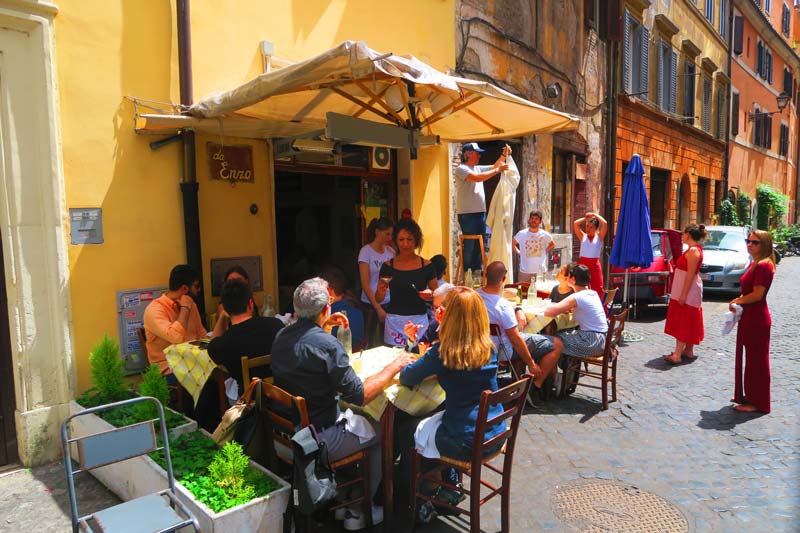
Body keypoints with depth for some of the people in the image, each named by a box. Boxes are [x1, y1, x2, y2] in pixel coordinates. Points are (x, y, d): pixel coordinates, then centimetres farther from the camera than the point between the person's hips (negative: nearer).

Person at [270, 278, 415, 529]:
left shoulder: (282, 336, -3)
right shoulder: (327, 344, -26)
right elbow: (360, 396, -22)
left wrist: (323, 326, 16)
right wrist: (393, 367, -12)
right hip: (318, 439, -8)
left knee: (350, 414, 28)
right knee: (381, 432, 12)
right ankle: (359, 512, 22)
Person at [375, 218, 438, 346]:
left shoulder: (426, 266, 0)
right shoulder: (388, 266, 2)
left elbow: (436, 295, 9)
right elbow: (378, 299, 7)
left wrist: (430, 295, -12)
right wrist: (380, 291, -13)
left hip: (419, 320, 0)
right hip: (394, 321, 0)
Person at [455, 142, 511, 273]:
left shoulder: (478, 168, 16)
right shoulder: (461, 169, -10)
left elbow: (493, 167, 25)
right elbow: (477, 178, -23)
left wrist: (504, 155, 9)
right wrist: (498, 170, -19)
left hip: (480, 212, 8)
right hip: (467, 213, -8)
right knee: (469, 244, -5)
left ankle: (478, 270, 20)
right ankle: (466, 272, 3)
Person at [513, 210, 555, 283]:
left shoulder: (544, 235, 1)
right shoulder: (521, 233, -2)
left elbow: (552, 244, 19)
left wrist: (546, 251, 7)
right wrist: (518, 252, 2)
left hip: (541, 271, 1)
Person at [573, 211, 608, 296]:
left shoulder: (599, 237, 4)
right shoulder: (583, 236, 7)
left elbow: (604, 224, -8)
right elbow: (575, 224, -2)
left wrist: (595, 215, 2)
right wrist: (585, 218, 8)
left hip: (595, 265, -1)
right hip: (582, 264, 1)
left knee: (598, 288, -1)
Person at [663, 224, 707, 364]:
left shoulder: (693, 250, -18)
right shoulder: (695, 249, 13)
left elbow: (690, 274, -22)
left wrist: (683, 294, -23)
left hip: (688, 291, -10)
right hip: (687, 291, 10)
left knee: (683, 322, -10)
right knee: (686, 322, 14)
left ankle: (677, 355, -10)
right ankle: (688, 351, 20)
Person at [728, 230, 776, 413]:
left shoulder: (763, 266, -17)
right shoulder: (754, 264, 13)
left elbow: (757, 294, -22)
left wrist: (737, 302, -8)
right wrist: (737, 302, 2)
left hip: (757, 319, -10)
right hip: (748, 317, 10)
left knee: (756, 360, 1)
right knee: (747, 357, 17)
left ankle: (757, 402, 13)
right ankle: (747, 396, 30)